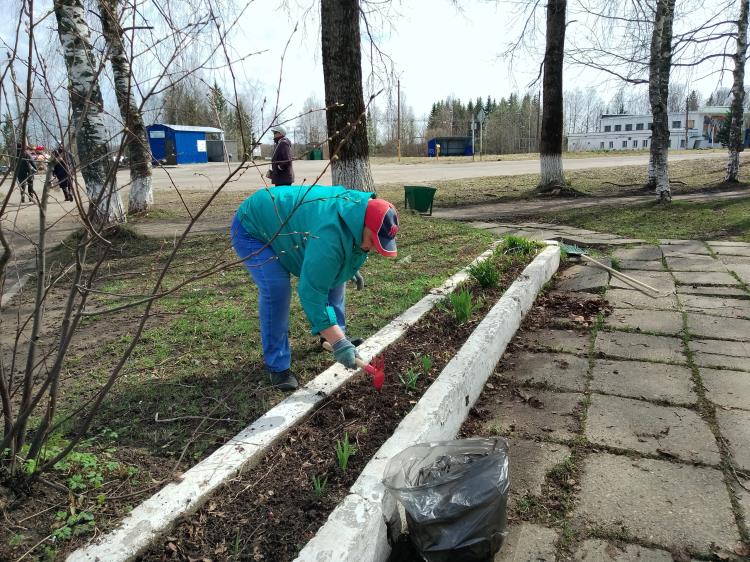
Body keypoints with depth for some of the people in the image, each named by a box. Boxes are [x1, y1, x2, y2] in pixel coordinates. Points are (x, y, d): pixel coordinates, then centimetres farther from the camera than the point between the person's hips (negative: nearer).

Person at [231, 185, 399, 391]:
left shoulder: (358, 206, -13)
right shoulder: (330, 234, -41)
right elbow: (312, 291, -40)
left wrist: (350, 269, 18)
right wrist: (337, 343, -40)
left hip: (289, 228, 9)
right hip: (252, 229, -8)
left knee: (332, 273, 6)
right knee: (277, 289, -26)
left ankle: (337, 333, 25)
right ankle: (277, 366, -10)